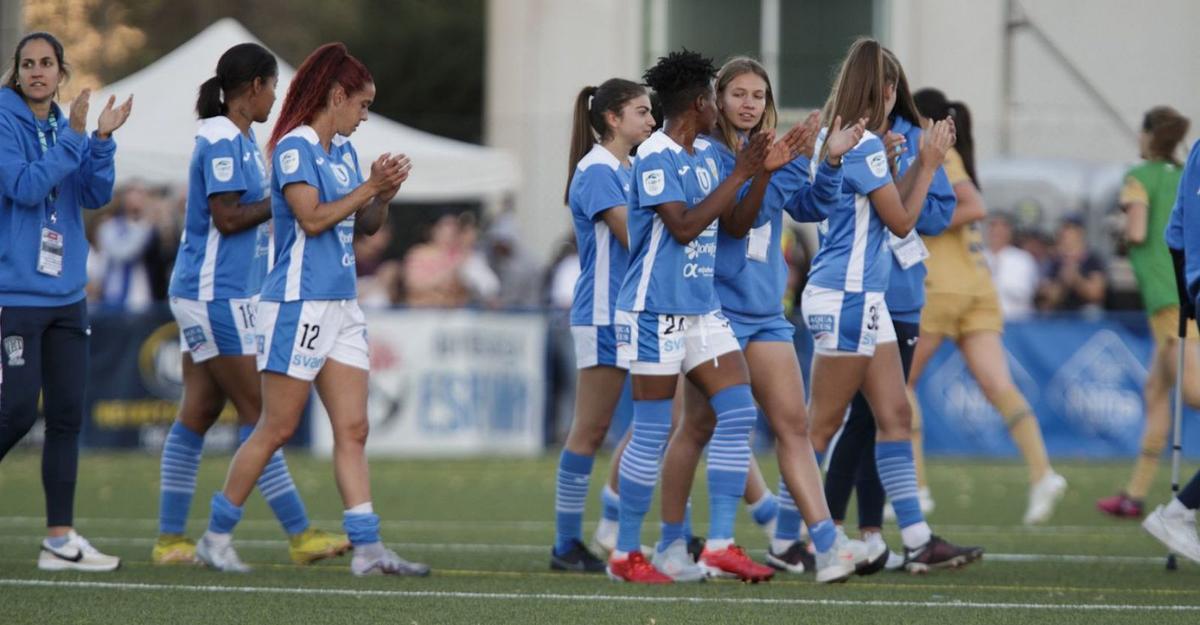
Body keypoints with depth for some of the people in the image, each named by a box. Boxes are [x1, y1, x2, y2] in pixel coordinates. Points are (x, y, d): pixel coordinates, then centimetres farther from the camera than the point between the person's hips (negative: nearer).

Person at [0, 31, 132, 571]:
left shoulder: (64, 125, 11)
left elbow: (96, 195, 2)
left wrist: (102, 140, -12)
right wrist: (74, 137, -21)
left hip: (65, 293, 7)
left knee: (67, 415, 4)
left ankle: (61, 539, 8)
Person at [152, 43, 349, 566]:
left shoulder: (240, 139, 16)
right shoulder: (222, 141, -15)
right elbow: (227, 217, -19)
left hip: (212, 295, 10)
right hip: (215, 296, -10)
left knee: (198, 412, 8)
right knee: (257, 412, -7)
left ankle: (170, 539, 8)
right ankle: (299, 534, -6)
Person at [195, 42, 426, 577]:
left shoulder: (343, 150, 15)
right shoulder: (294, 147, -10)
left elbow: (366, 226, 20)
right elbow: (312, 217, -20)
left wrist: (384, 195, 1)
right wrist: (369, 187, -15)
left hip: (341, 306, 8)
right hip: (299, 305, -8)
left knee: (352, 429, 1)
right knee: (277, 428, -3)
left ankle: (367, 548, -2)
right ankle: (216, 537, 7)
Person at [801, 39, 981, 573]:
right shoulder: (863, 144, -15)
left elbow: (887, 206, 19)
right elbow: (901, 221, -9)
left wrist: (918, 162, 15)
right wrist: (929, 165, 0)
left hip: (862, 299, 10)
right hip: (846, 298, -10)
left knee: (894, 415, 7)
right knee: (822, 427, -4)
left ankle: (917, 540, 5)